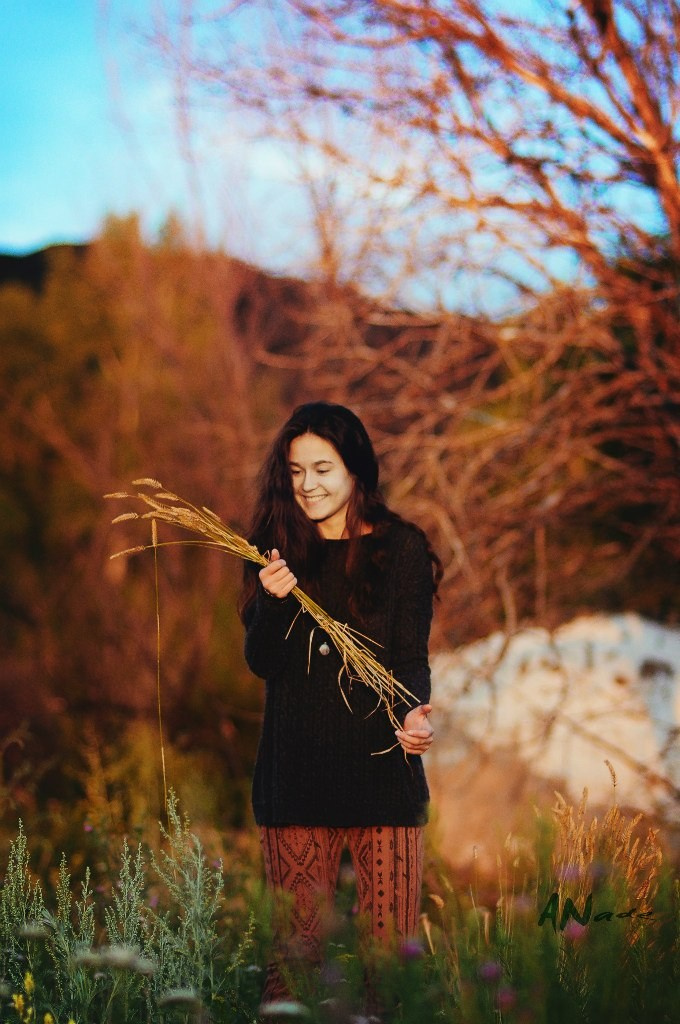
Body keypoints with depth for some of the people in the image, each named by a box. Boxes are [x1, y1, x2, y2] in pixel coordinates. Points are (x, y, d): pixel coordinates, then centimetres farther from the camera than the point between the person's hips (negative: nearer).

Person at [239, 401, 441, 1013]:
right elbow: (262, 664, 3)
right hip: (294, 771, 2)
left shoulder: (401, 548, 3)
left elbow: (411, 657, -3)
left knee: (392, 945, -2)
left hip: (382, 765, -2)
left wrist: (413, 713, -24)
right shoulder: (274, 549, 9)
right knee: (294, 947, 3)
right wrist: (274, 602, -16)